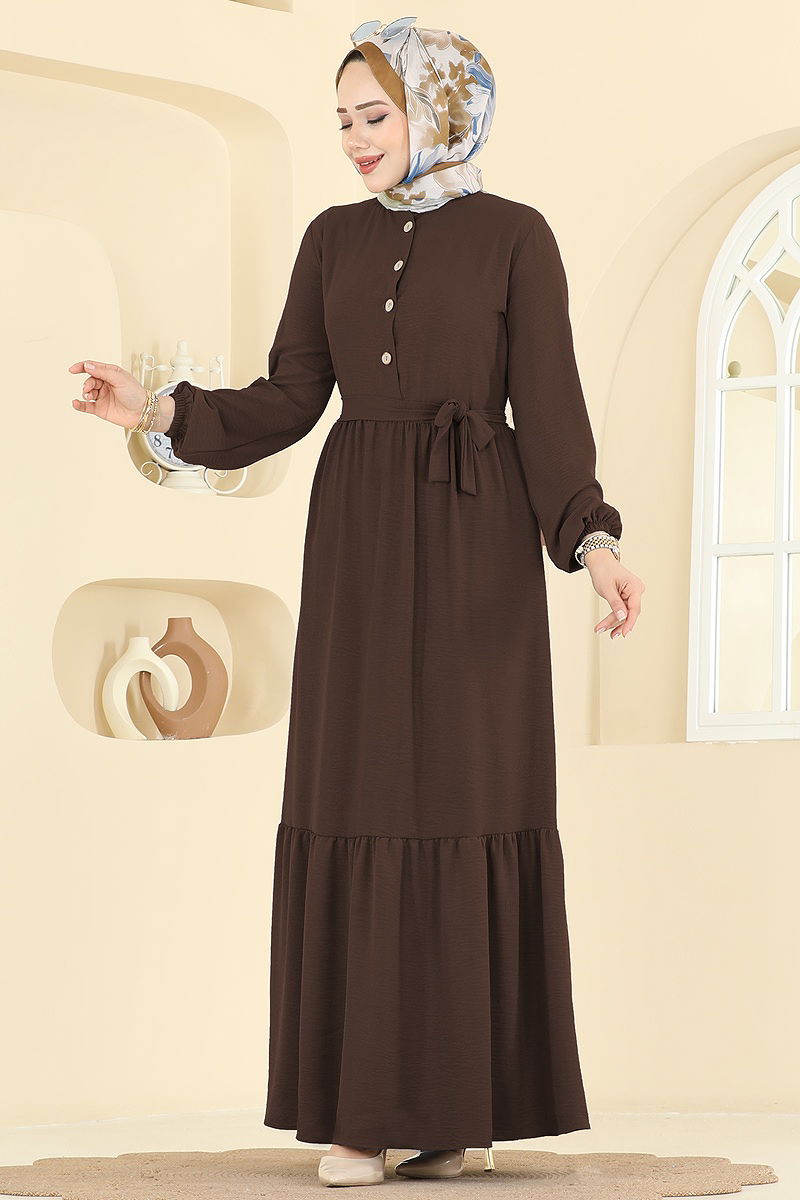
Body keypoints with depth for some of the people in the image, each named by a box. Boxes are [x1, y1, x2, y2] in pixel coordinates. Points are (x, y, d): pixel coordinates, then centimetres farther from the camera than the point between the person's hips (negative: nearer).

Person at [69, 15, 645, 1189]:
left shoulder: (515, 235, 1)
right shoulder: (334, 239, 12)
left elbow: (550, 409, -4)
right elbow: (286, 406, 7)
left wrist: (593, 542, -18)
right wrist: (160, 411, -7)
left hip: (475, 541, -3)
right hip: (361, 538, 3)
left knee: (477, 801, -5)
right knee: (358, 803, -3)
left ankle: (471, 1093, 3)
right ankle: (369, 1104, 0)